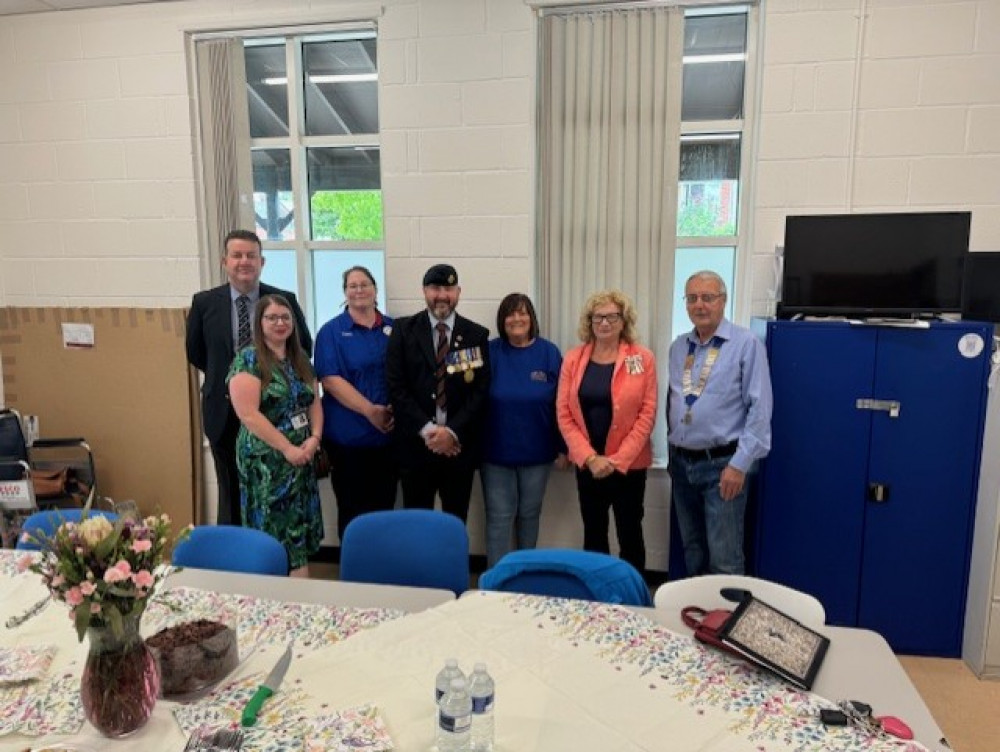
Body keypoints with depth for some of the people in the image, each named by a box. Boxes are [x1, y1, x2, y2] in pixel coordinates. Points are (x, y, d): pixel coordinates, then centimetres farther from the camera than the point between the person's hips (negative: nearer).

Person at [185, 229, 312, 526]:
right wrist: (223, 377, 8)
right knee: (231, 495, 12)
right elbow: (195, 352, 12)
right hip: (225, 412, 1)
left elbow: (303, 347, 7)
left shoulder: (284, 300, -4)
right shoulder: (204, 302, -1)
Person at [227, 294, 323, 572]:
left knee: (300, 524, 11)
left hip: (302, 456, 6)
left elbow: (315, 401, 11)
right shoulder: (248, 359, -10)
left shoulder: (300, 358, 10)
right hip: (266, 460, -6)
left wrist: (315, 438, -7)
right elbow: (248, 414, -17)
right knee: (273, 527, 1)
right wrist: (287, 448, -17)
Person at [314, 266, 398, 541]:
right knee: (352, 510, 8)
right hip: (348, 436, -3)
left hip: (388, 434, 3)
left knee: (384, 508, 12)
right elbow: (330, 380, -11)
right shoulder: (332, 331, -1)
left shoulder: (393, 329, 9)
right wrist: (370, 410, -20)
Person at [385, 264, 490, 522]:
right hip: (415, 444, 0)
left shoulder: (477, 335, 4)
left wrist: (453, 431, -12)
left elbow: (481, 390, -2)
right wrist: (426, 429, -12)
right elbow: (396, 386, -4)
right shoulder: (404, 330, 3)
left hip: (459, 445, 1)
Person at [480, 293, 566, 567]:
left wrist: (562, 446, -1)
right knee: (499, 517, 5)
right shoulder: (491, 352, -5)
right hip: (496, 451, -1)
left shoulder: (548, 353, -3)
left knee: (529, 514, 17)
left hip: (537, 451, 1)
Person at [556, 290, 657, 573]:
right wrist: (589, 457, -11)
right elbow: (564, 414, -1)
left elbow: (647, 414, -7)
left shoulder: (643, 358, -5)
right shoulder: (573, 359, 1)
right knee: (593, 532, 14)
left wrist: (618, 460, -12)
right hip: (587, 464, 3)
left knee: (629, 532, 8)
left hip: (629, 464, -2)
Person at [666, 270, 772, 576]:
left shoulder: (746, 344, -9)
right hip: (681, 462, 6)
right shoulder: (678, 347, 10)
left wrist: (740, 464, -16)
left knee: (724, 560, -2)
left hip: (721, 464, -6)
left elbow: (759, 409, -13)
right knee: (692, 551, 18)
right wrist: (673, 451, 14)